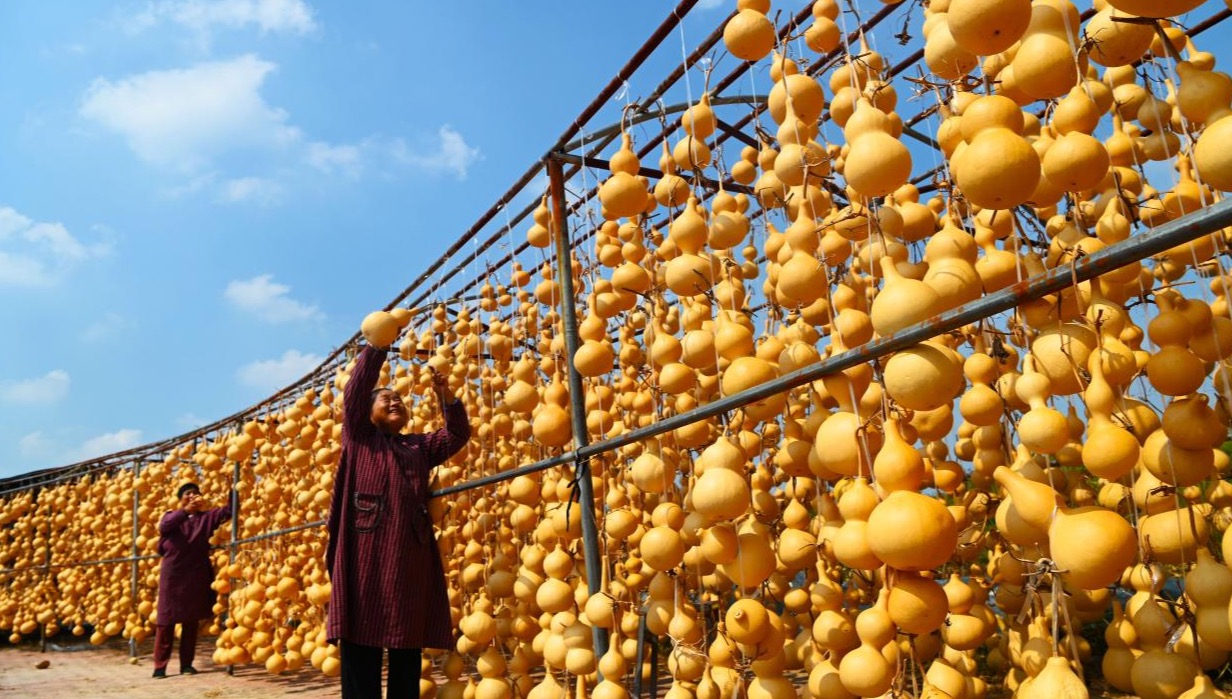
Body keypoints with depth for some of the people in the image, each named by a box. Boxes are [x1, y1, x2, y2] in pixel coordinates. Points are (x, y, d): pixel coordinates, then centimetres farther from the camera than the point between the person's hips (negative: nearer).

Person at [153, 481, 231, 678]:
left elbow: (226, 511, -8)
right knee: (166, 620, 2)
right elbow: (163, 526, -16)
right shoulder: (171, 516, 7)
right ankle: (160, 666, 9)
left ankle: (187, 664, 14)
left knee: (192, 621, 6)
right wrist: (186, 510, -32)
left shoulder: (206, 517, 8)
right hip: (172, 575, -1)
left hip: (196, 577, 1)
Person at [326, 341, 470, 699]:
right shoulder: (359, 437, 12)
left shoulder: (420, 446, 21)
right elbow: (355, 389, 1)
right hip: (366, 553, -3)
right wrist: (378, 344, -5)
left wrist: (445, 396, -3)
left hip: (410, 558, 4)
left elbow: (458, 433, 11)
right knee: (361, 648, -4)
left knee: (407, 650, 5)